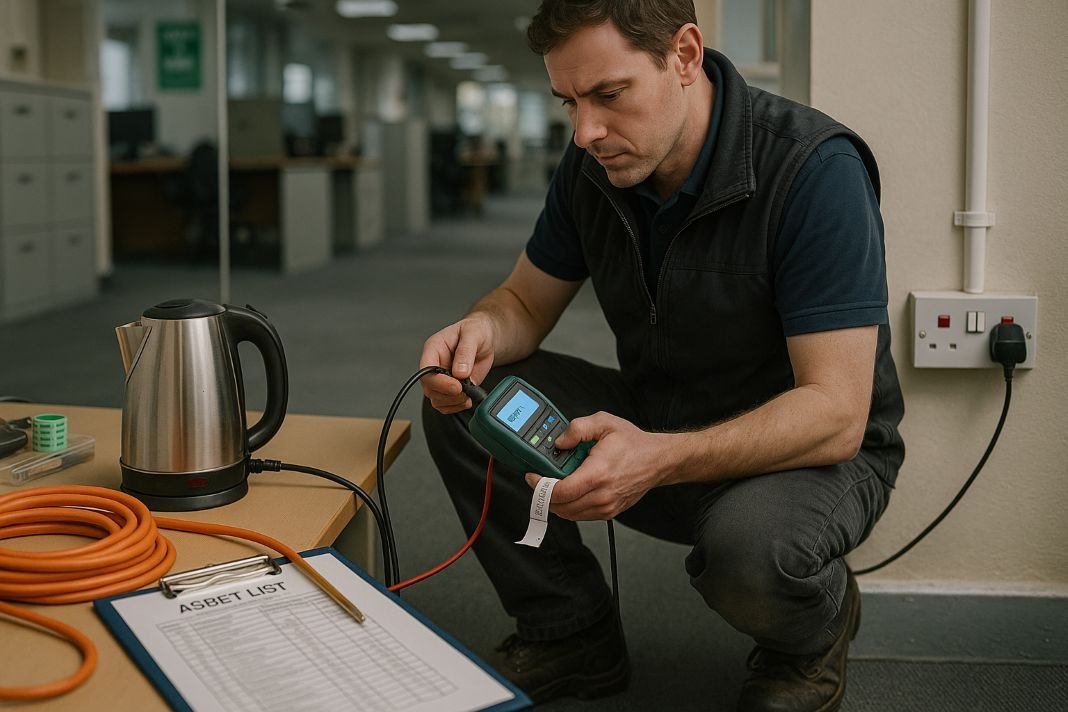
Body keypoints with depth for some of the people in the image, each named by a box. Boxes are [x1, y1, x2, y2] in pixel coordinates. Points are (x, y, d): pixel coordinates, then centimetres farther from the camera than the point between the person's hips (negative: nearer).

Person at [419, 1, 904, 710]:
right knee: (461, 404, -11)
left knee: (747, 548, -39)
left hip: (812, 452, -5)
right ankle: (571, 634, 6)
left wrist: (659, 461, -43)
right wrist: (482, 330, -19)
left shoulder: (814, 168, -26)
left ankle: (817, 628, 1)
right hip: (654, 425, 6)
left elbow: (835, 414, -29)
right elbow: (527, 301, 6)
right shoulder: (593, 166, -6)